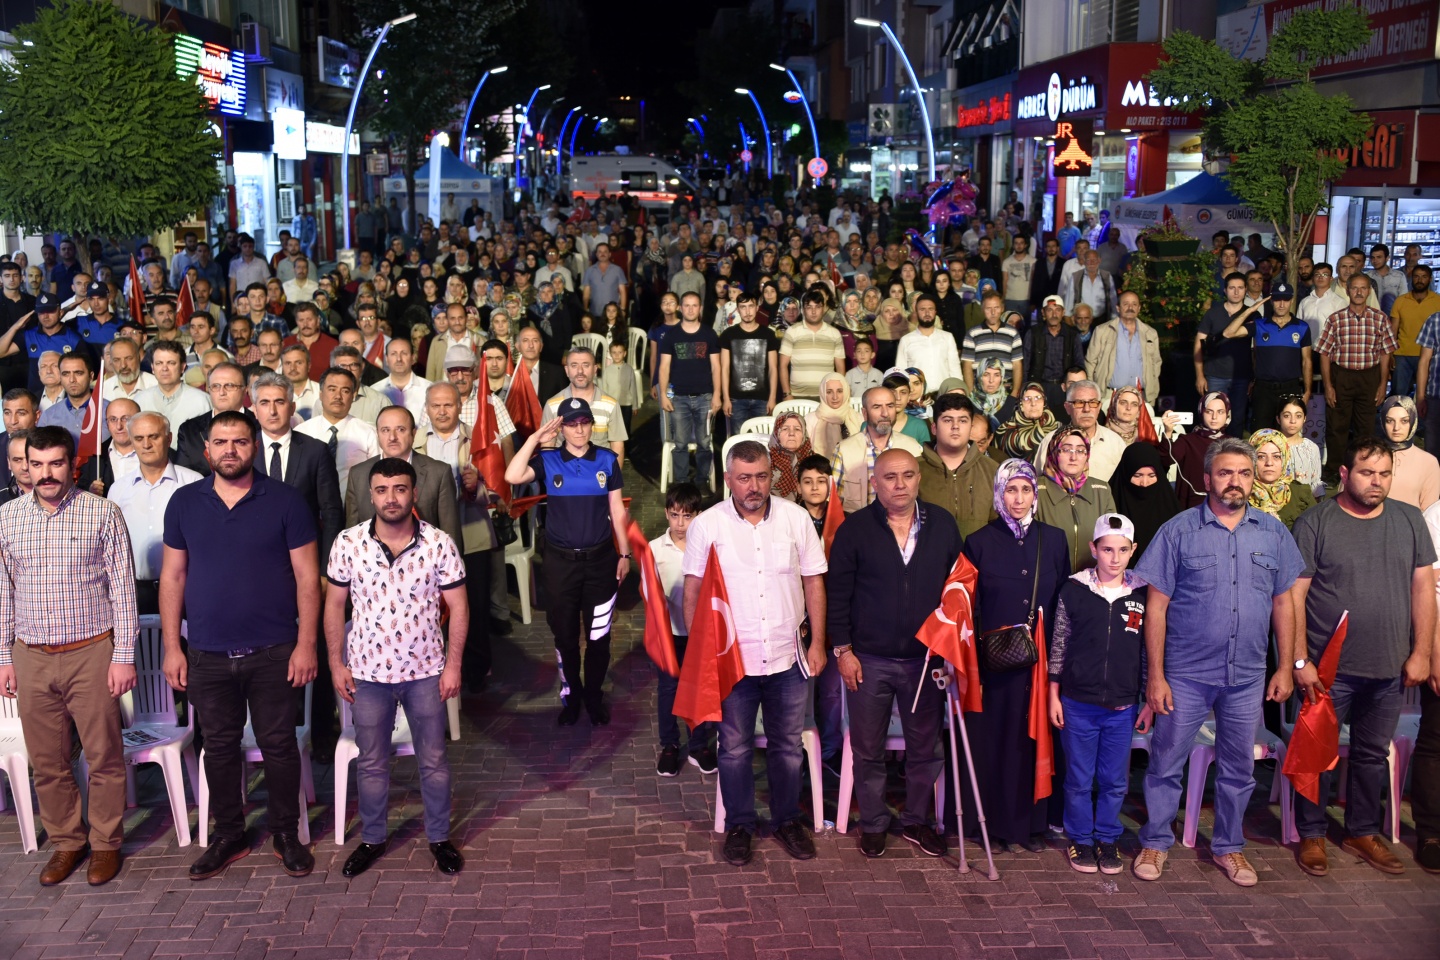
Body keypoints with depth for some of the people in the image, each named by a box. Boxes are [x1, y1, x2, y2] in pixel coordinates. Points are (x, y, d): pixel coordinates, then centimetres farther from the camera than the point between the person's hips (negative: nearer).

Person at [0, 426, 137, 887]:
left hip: (91, 653, -3)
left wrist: (124, 656, -8)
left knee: (104, 757, 5)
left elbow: (122, 588, -4)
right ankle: (66, 843, 27)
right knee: (47, 762, 11)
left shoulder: (103, 513, -5)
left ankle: (106, 843, 21)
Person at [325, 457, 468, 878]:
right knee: (371, 764, 14)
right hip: (368, 672, 1)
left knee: (433, 761, 11)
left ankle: (439, 837, 29)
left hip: (425, 671, -1)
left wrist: (453, 664, -7)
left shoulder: (439, 543, -11)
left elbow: (458, 607, -4)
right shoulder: (347, 543, -8)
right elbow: (334, 605, 1)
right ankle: (372, 839, 31)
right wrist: (336, 664, 0)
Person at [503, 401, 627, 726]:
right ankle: (571, 695, 29)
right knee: (565, 634, 11)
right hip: (561, 561, 0)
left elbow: (617, 510, 4)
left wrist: (625, 554, 3)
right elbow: (512, 477, -22)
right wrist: (535, 439, -18)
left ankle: (594, 696, 26)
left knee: (599, 635, 8)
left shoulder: (607, 460, -1)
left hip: (601, 558, 0)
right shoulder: (548, 461, -4)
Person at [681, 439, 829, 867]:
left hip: (787, 656, 1)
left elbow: (814, 582, 3)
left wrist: (818, 643, 1)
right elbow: (693, 592, -1)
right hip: (732, 659, -1)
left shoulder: (796, 518, -2)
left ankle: (788, 820, 30)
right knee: (735, 748, 10)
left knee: (788, 745, 13)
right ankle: (738, 825, 25)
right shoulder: (706, 525, -5)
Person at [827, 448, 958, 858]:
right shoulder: (854, 529, -4)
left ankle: (917, 821, 29)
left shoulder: (942, 527, 2)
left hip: (926, 658, 2)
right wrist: (842, 650, -7)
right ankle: (873, 824, 26)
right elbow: (838, 593, -3)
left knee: (925, 748, 12)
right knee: (868, 750, 9)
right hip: (869, 659, -2)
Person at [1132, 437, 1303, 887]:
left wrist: (1285, 667, 5)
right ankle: (1155, 842, 22)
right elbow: (1156, 606, -6)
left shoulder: (1273, 533, 4)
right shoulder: (1178, 531, -5)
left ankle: (1229, 846, 31)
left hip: (1248, 676, 3)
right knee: (1166, 761, 6)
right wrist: (1155, 675, -9)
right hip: (1185, 673, -3)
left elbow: (1282, 603, 10)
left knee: (1238, 767, 14)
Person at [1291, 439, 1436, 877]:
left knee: (1373, 754, 15)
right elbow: (1294, 596, -8)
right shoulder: (1315, 524, -7)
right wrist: (1300, 661, -12)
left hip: (1390, 669, 4)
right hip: (1328, 669, -3)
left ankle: (1363, 832, 31)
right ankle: (1312, 836, 21)